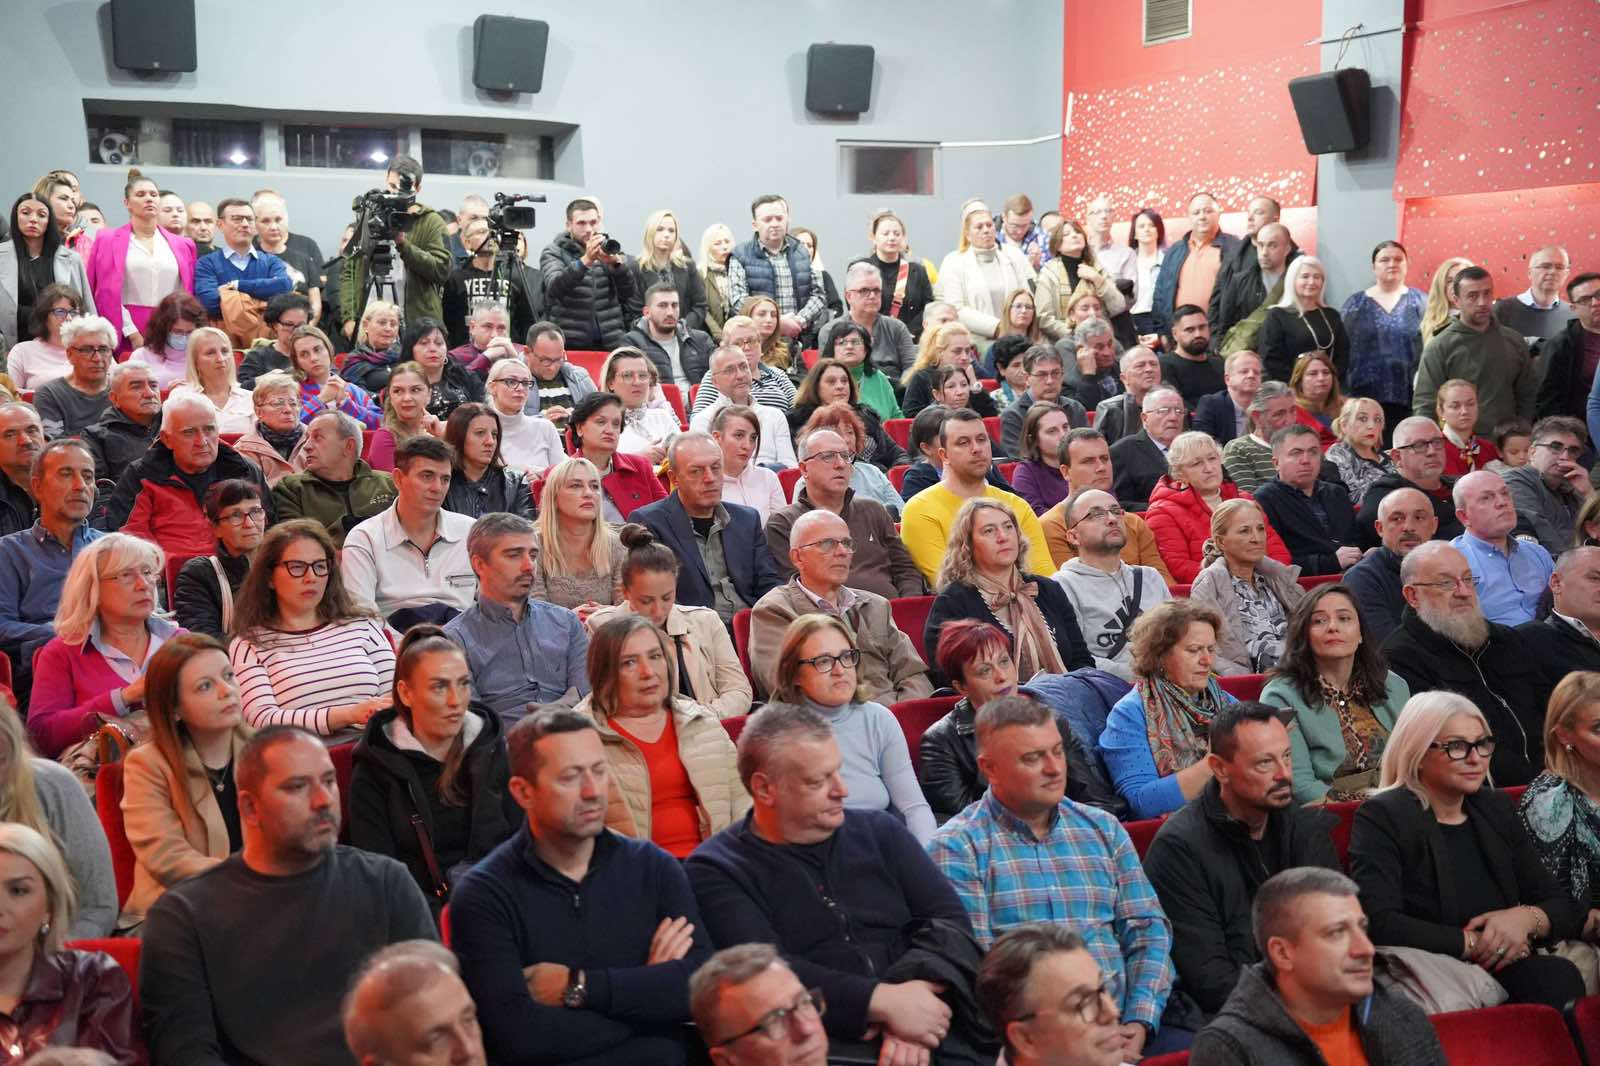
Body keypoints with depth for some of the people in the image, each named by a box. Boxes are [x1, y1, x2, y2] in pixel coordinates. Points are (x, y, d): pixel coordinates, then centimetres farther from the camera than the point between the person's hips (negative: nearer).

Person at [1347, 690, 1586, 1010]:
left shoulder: (1497, 808, 16)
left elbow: (1564, 908, 16)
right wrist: (1475, 944, -11)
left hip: (1506, 971, 6)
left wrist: (1527, 918, -7)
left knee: (1560, 976, -27)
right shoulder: (1381, 818, -4)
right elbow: (1378, 923, -17)